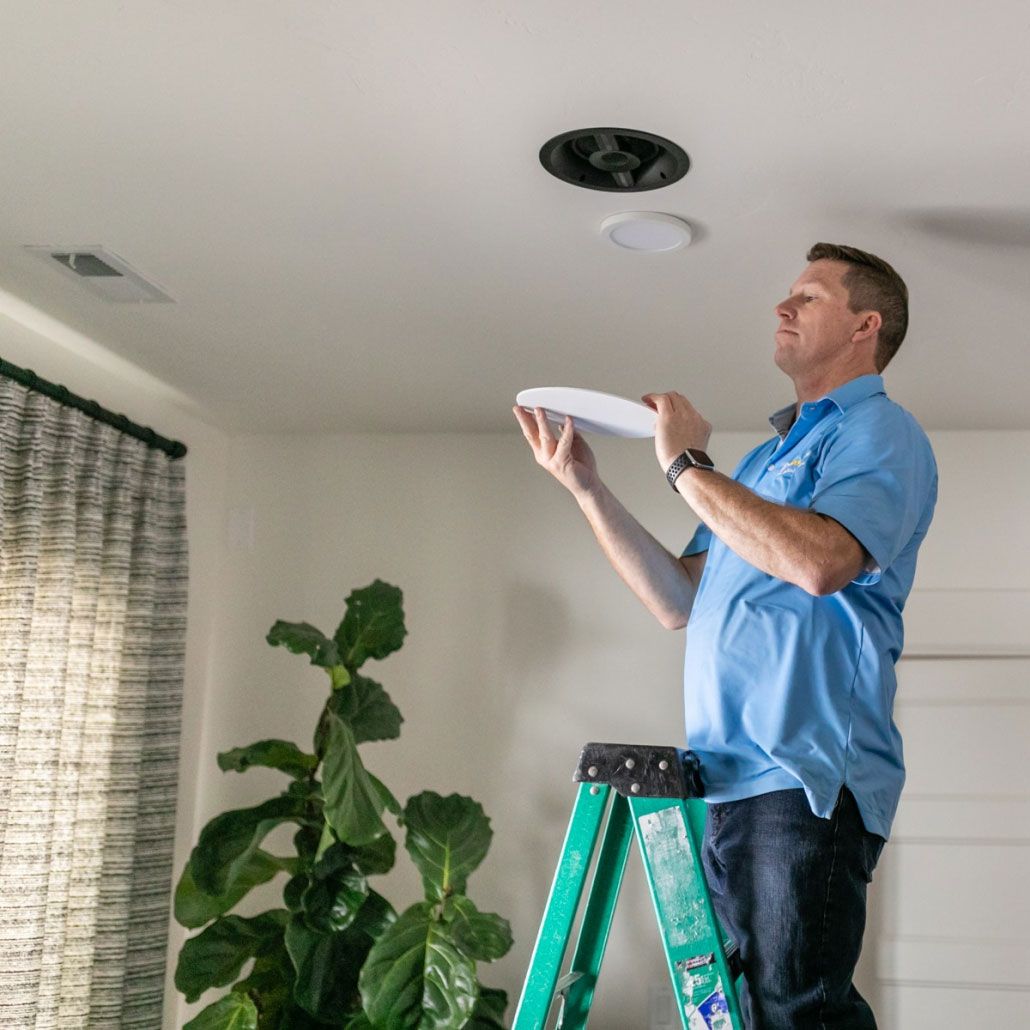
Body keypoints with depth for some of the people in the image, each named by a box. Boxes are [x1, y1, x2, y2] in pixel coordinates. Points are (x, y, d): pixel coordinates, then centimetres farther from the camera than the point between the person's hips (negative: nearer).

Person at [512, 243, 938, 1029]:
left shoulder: (880, 431, -1)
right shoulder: (766, 457, 24)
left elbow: (820, 561, -22)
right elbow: (680, 602, 18)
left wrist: (686, 466, -12)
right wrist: (587, 488, 12)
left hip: (805, 778, -9)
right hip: (728, 779, 9)